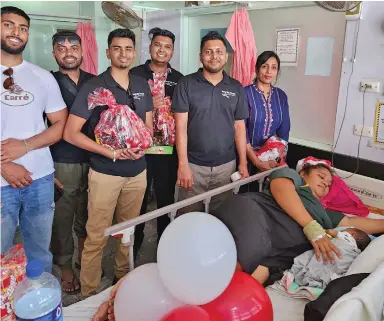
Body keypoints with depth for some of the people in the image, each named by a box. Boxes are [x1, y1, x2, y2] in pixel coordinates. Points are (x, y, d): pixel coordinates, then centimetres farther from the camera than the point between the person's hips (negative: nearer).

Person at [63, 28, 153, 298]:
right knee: (97, 237, 3)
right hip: (105, 173, -4)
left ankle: (124, 280, 37)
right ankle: (89, 294, 20)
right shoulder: (93, 87, -8)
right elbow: (71, 133, -11)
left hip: (138, 171, 4)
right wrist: (111, 152, -18)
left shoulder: (142, 85, 6)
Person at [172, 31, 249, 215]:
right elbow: (181, 126, -7)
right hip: (193, 164, -2)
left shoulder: (236, 88, 6)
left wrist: (243, 162, 5)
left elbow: (239, 127, 9)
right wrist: (183, 164, -12)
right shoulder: (186, 84, -4)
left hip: (226, 165, 3)